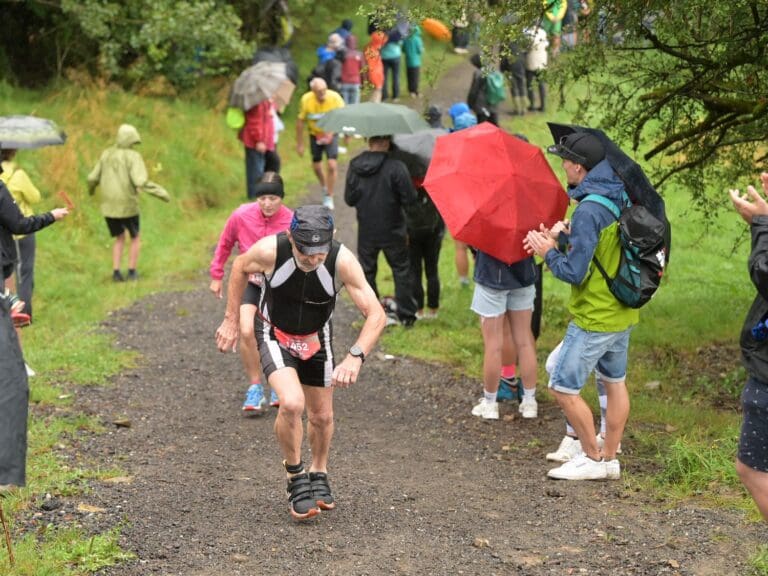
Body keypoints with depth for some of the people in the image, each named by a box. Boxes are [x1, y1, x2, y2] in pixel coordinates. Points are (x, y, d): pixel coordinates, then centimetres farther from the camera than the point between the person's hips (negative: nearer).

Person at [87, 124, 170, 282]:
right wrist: (161, 192, -20)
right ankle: (132, 272, 16)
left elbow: (93, 178, 7)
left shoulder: (106, 155, 2)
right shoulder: (133, 157, -13)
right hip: (128, 206, -4)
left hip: (109, 206, 4)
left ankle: (116, 272, 10)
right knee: (135, 238, 19)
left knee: (120, 239, 22)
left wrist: (91, 188, 29)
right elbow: (141, 182, -26)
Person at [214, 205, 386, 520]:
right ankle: (295, 477, -1)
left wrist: (355, 357, -44)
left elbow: (376, 314, -29)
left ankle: (318, 472, 41)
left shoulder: (343, 261, -30)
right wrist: (231, 320, -2)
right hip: (274, 335, -2)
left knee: (321, 416, 11)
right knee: (291, 403, -25)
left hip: (316, 338, 2)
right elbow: (240, 266, -6)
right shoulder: (269, 250, -31)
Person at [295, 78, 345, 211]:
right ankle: (324, 187, 43)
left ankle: (329, 197, 1)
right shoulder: (306, 100, -22)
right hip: (315, 134, 2)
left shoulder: (335, 97, -25)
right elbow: (300, 121, -12)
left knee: (331, 165, -13)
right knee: (317, 166, 12)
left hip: (331, 134, -2)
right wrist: (300, 144, -7)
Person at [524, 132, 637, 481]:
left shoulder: (588, 211, -24)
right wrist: (567, 235, 4)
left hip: (594, 318, -10)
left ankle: (594, 459, 9)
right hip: (622, 312, 10)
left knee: (563, 388, 0)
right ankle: (610, 459, 27)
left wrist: (549, 251, -8)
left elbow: (574, 272, -23)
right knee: (615, 382, 17)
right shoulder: (620, 198, 3)